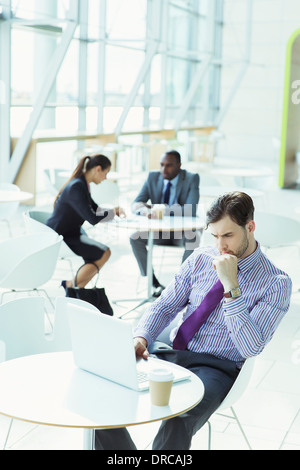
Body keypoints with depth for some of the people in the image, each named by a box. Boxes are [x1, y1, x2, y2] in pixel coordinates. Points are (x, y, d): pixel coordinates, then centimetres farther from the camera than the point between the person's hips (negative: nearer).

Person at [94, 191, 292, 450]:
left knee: (177, 423, -36)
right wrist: (141, 337, -9)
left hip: (213, 369, -4)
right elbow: (165, 306, 12)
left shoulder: (277, 283, -5)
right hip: (170, 352, 5)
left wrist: (231, 287, -21)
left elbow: (250, 348, -15)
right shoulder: (201, 258, 9)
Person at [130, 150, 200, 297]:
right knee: (135, 238, -23)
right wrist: (145, 210, -30)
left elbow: (191, 211, -23)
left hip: (183, 231, -3)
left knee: (192, 239, -35)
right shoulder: (153, 177, 0)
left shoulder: (192, 179, -10)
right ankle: (155, 284, -18)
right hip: (159, 230, 3)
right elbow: (135, 205, -5)